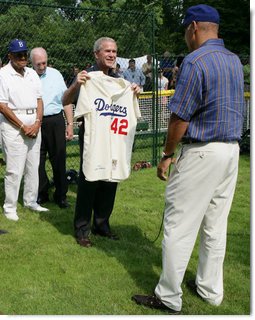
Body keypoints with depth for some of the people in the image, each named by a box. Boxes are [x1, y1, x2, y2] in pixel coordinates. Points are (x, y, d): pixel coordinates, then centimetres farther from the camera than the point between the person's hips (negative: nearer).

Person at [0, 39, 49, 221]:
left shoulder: (32, 73, 13)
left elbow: (39, 100, 13)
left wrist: (37, 123, -3)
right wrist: (22, 127, -13)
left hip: (34, 126, 6)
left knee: (33, 166, 11)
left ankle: (31, 201, 23)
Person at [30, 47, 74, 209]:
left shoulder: (55, 74, 4)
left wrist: (70, 124, 4)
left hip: (55, 122, 0)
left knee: (59, 159, 5)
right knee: (37, 160, 8)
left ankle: (61, 195, 17)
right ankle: (41, 194, 23)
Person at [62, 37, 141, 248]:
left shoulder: (118, 80, 13)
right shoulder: (88, 76, -6)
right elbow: (66, 101, -11)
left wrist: (135, 92, 3)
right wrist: (76, 84, -29)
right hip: (92, 137, -6)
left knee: (110, 181, 11)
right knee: (89, 181, -3)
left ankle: (102, 224, 25)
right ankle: (82, 229, 9)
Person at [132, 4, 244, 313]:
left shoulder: (195, 61, -15)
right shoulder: (235, 61, 10)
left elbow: (180, 117, -17)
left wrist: (167, 155, -6)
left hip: (201, 153, -8)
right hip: (232, 151, 9)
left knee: (179, 226, 0)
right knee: (215, 225, 16)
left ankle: (168, 298, 9)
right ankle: (210, 289, 28)